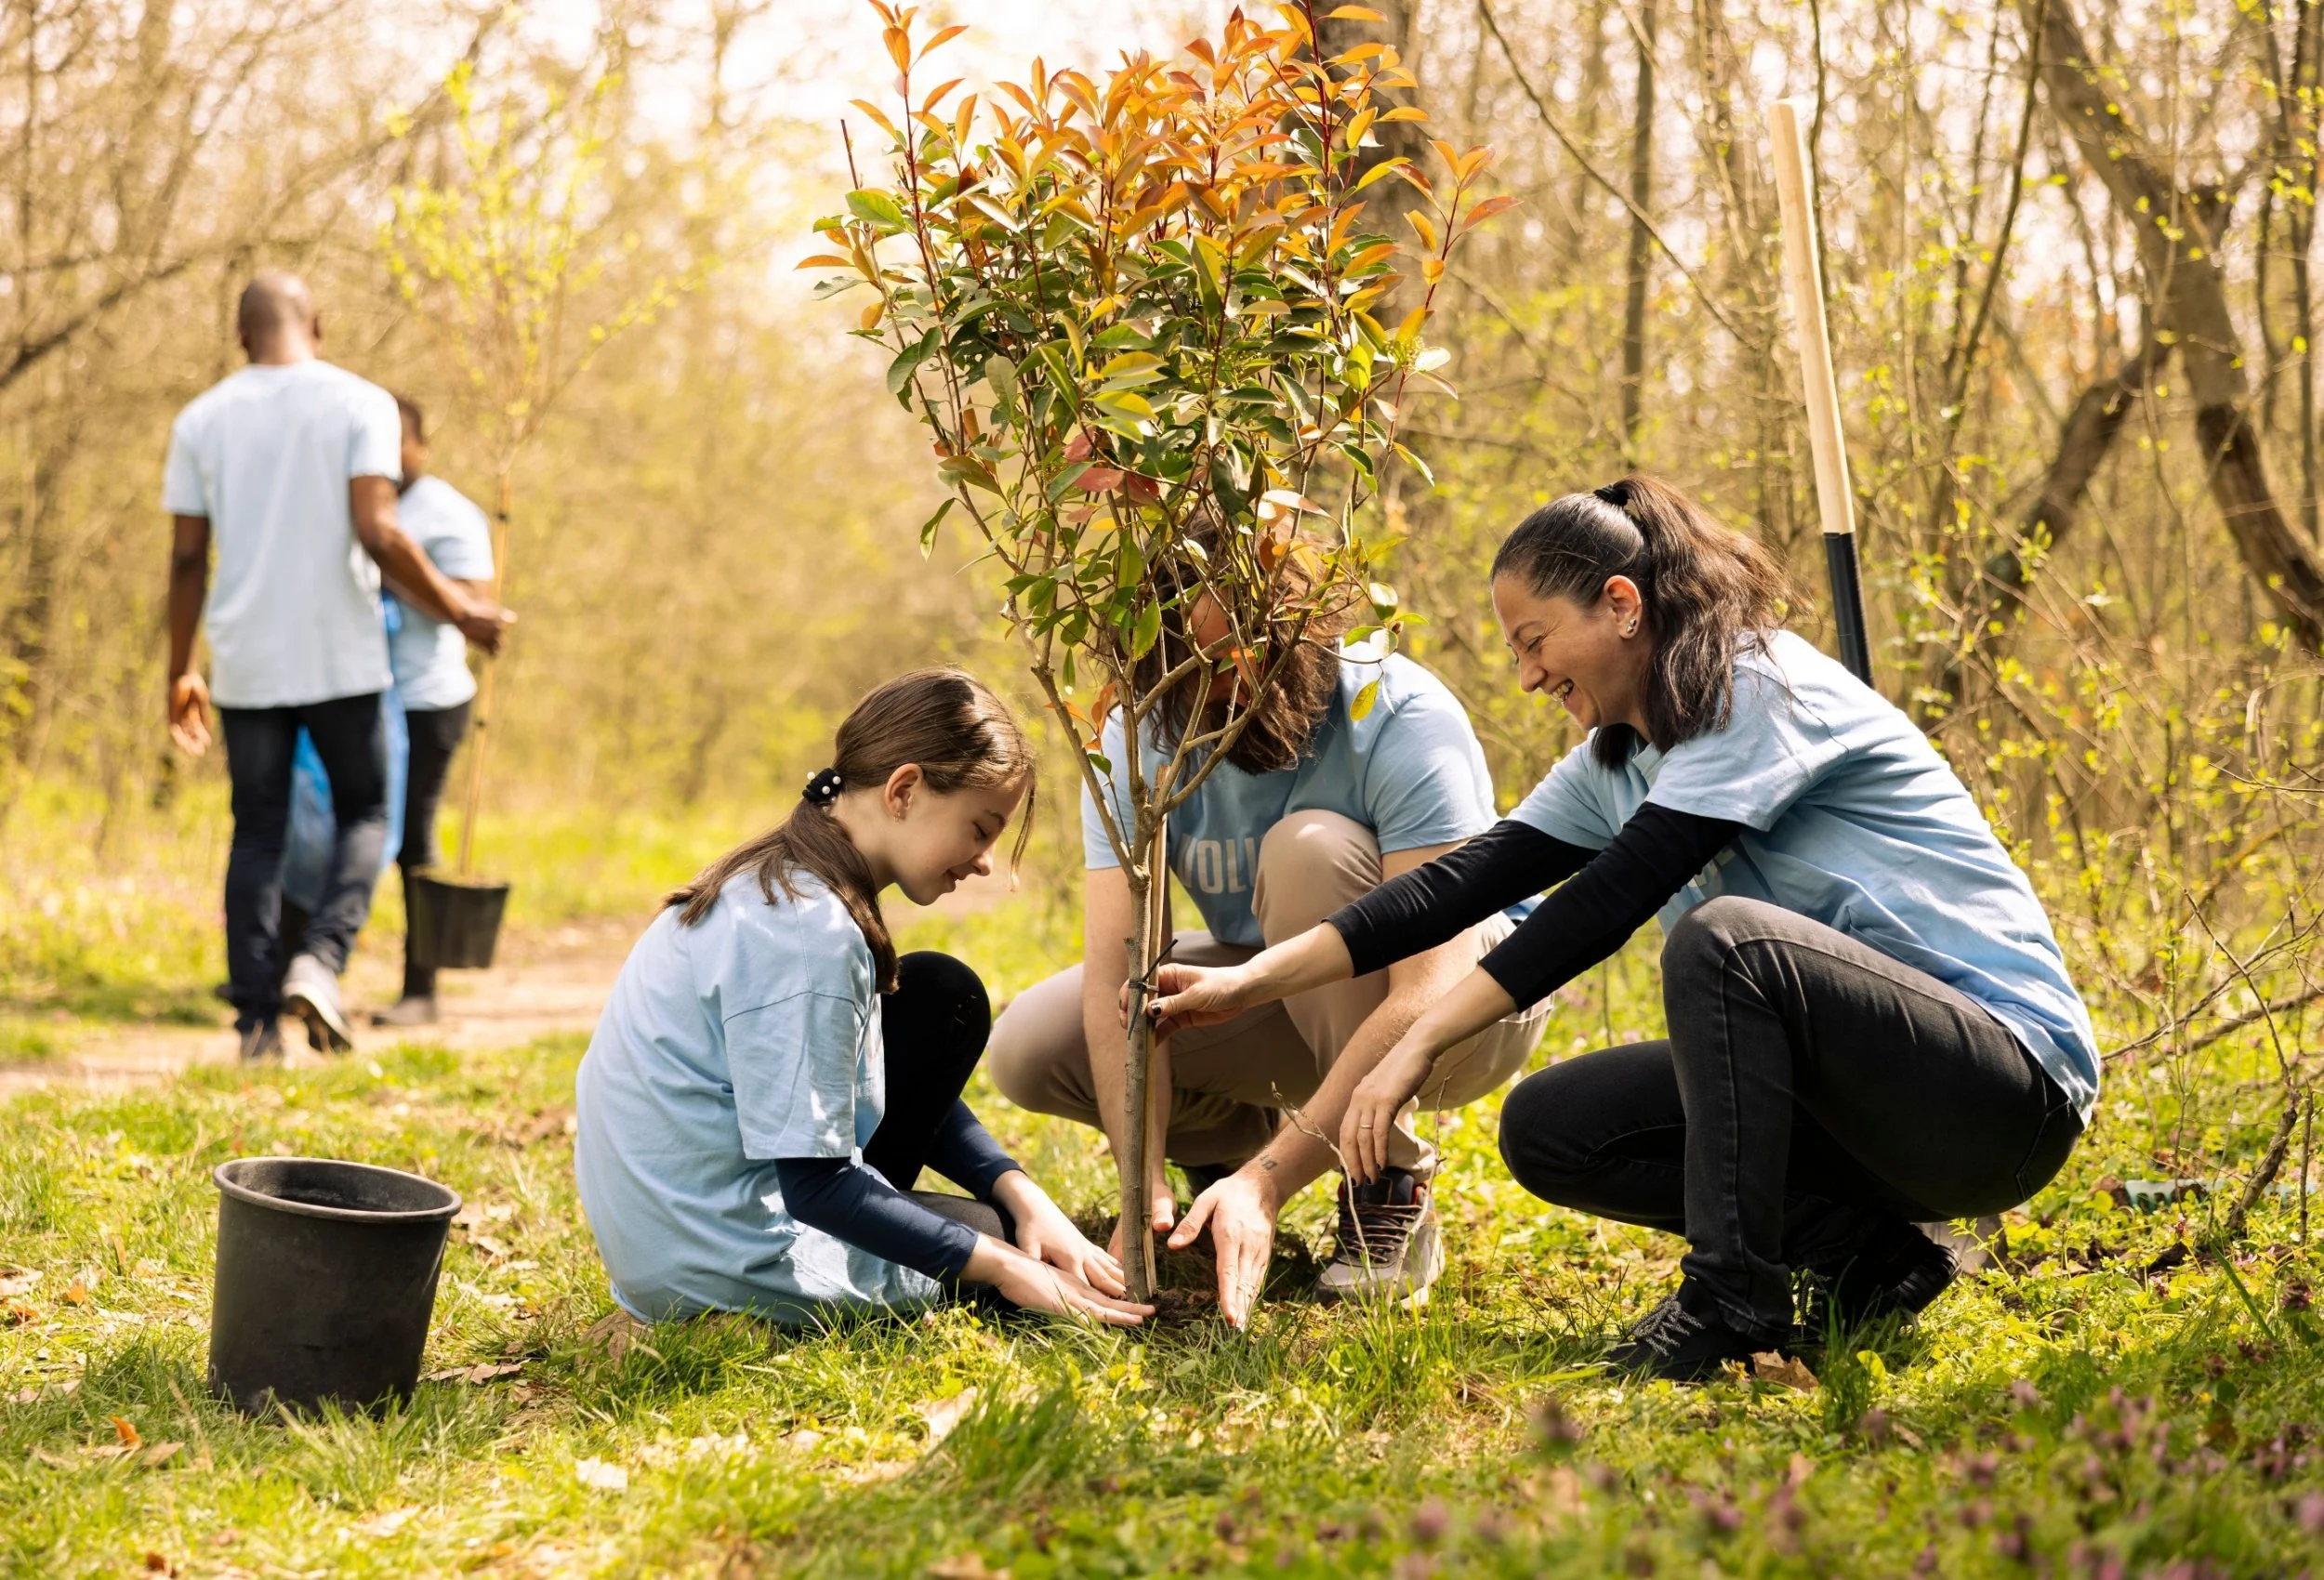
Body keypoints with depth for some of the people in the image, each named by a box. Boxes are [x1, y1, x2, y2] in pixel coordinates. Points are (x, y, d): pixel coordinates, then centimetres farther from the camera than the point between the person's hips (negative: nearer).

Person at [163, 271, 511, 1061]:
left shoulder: (202, 419, 5)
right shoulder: (360, 404, -4)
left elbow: (187, 559, 3)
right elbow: (377, 534, -15)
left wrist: (180, 673, 12)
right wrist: (459, 610, -4)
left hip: (246, 664, 3)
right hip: (341, 658, -2)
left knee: (258, 833, 9)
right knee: (363, 813, 13)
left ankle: (257, 1018, 4)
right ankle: (320, 960, -9)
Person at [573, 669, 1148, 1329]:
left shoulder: (773, 884, 7)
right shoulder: (805, 933, -24)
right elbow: (817, 1185, -23)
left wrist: (1021, 1194, 2)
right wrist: (1000, 1266, -15)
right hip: (723, 1268, -9)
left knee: (944, 995, 14)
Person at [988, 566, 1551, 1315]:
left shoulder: (1397, 719, -31)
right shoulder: (1138, 741, -17)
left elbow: (1425, 997, -38)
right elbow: (1117, 973, -23)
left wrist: (1265, 1182, -44)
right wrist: (1147, 1184, -38)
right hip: (1283, 998, 5)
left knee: (1312, 848, -35)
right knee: (1027, 1048, -18)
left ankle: (1390, 1197, -21)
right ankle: (1239, 1135, 12)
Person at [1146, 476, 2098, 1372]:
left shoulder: (1763, 691, -15)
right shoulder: (1617, 758, 12)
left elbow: (1611, 898, -22)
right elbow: (1470, 880, 6)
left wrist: (1421, 1046, -24)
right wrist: (1250, 983, 0)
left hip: (2010, 1088, -9)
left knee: (1725, 937, -33)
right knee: (1546, 1129, -2)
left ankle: (1732, 1300, -24)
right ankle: (1862, 1253, -1)